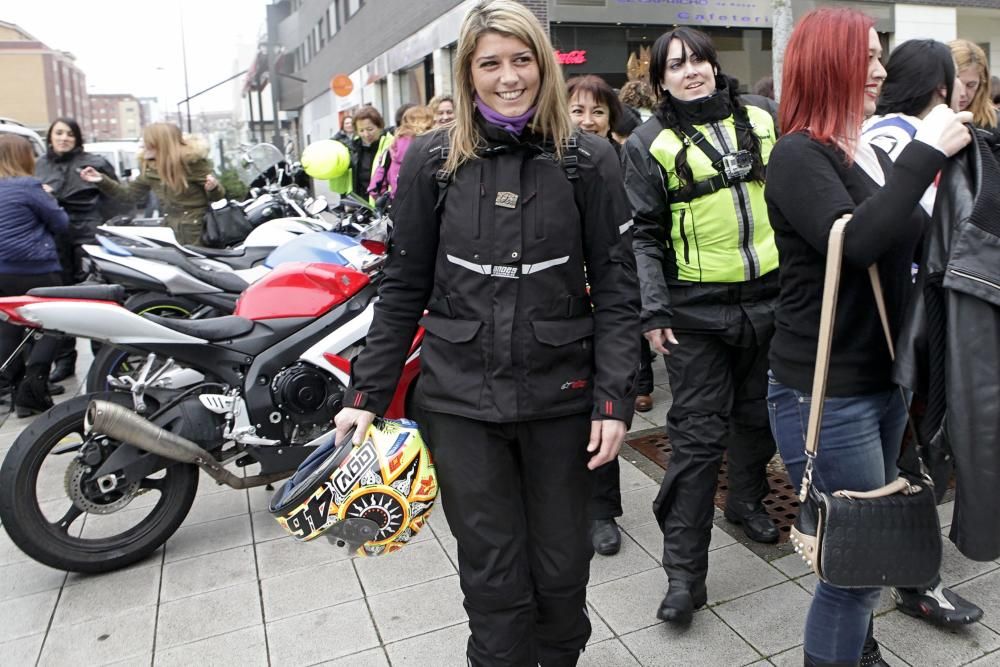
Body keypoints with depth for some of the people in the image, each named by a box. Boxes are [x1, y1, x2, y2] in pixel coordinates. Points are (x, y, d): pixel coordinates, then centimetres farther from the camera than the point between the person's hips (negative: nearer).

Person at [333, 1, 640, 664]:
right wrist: (368, 393, 3)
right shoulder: (433, 160, 1)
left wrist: (615, 399, -8)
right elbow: (405, 287, 4)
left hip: (562, 396, 0)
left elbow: (616, 288, -1)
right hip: (461, 400, 0)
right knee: (493, 578, 9)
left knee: (563, 569, 14)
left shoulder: (588, 159, -1)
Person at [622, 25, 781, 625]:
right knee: (698, 438, -4)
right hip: (697, 310, -4)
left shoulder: (761, 121, 9)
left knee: (757, 414, 18)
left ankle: (748, 501, 45)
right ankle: (684, 572, 5)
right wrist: (653, 311, -12)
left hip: (769, 297, 4)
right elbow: (645, 236, -5)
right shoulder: (649, 144, -2)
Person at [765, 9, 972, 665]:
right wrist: (925, 151, -23)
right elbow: (854, 242, -29)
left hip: (885, 382, 8)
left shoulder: (874, 155, 11)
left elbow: (909, 245, 20)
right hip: (824, 393, -8)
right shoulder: (799, 156, -13)